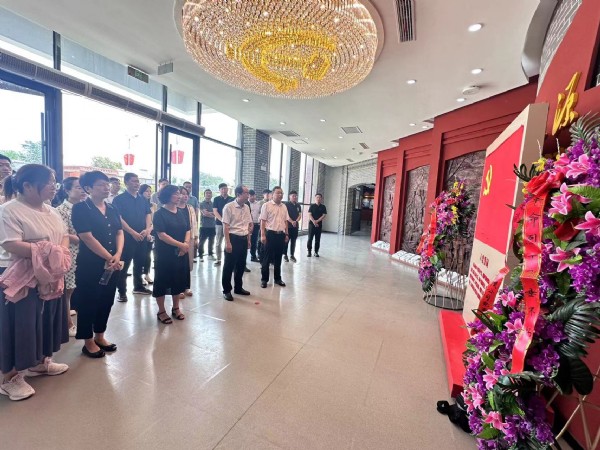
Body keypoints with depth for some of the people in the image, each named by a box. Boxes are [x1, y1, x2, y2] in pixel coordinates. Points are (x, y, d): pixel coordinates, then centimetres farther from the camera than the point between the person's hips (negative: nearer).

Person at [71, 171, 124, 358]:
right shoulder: (81, 209, -9)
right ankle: (88, 342, 22)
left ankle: (99, 336, 30)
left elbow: (119, 233, 6)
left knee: (107, 300, 13)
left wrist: (117, 255, -10)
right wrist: (109, 258, -14)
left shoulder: (112, 209, 9)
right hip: (90, 264, -6)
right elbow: (87, 238, -15)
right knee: (88, 302, 6)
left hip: (112, 264, 6)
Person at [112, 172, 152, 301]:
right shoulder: (119, 199, -5)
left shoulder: (143, 199, 12)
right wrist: (133, 232, -17)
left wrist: (147, 229, -7)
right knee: (124, 265, 0)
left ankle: (138, 286, 28)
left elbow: (148, 215, 10)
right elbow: (118, 219, -11)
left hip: (142, 237, 5)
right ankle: (122, 291, 10)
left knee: (140, 263, 14)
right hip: (126, 236, -5)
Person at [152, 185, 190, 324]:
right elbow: (161, 235, -18)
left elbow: (187, 230, 6)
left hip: (181, 254, 6)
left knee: (178, 280, 14)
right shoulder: (160, 214, -10)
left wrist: (186, 243, -12)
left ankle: (175, 308, 30)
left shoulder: (180, 212, 9)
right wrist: (180, 244, -21)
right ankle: (161, 311, 22)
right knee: (162, 281, 6)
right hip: (165, 254, -6)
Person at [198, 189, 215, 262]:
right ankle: (201, 255, 12)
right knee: (202, 241, 1)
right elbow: (204, 213, -15)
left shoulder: (213, 204, 9)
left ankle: (210, 254, 26)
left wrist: (208, 213, -9)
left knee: (211, 241, 13)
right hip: (204, 226, -4)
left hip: (212, 226, 4)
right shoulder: (202, 204, -2)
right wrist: (212, 213, -5)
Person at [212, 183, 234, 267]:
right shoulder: (216, 199, 6)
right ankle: (218, 259, 13)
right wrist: (222, 220, -15)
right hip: (219, 223, 0)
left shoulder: (232, 199, 7)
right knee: (218, 242, 4)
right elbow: (215, 211, -1)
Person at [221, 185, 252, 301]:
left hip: (243, 239, 7)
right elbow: (225, 226, -14)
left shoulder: (246, 207, 8)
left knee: (241, 265, 16)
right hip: (233, 238, -6)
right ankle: (226, 290, 18)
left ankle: (238, 288, 31)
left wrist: (248, 240, 15)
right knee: (229, 266, 4)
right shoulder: (229, 207, -11)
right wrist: (228, 243, -18)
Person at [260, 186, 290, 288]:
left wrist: (286, 234, 12)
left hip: (281, 235, 5)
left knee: (278, 258, 14)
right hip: (270, 234, -5)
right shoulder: (267, 205, -6)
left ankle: (277, 278, 25)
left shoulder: (284, 207, 11)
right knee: (266, 258, 4)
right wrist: (263, 235, -13)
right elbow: (263, 221, -8)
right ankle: (264, 279, 16)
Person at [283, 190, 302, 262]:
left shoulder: (298, 205, 10)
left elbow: (300, 215, 6)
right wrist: (292, 222, -25)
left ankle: (292, 255, 18)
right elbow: (286, 215, -12)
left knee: (293, 241, 9)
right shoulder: (286, 204, -5)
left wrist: (296, 221, -14)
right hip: (288, 225, -4)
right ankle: (285, 255, 12)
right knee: (286, 241, 1)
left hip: (295, 226, 4)